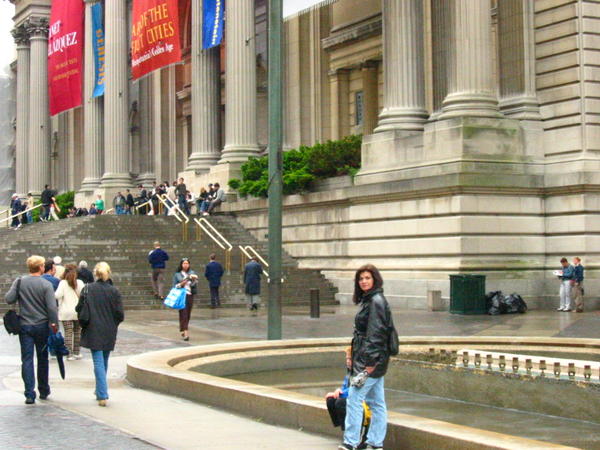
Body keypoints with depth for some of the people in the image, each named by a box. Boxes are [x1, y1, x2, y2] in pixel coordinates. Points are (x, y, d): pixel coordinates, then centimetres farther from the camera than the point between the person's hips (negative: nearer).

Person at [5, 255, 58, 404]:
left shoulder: (19, 282, -4)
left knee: (27, 360, 2)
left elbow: (8, 299, -7)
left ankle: (29, 394, -6)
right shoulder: (46, 285, -10)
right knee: (42, 359, 14)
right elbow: (52, 307, -13)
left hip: (24, 326, 1)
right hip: (42, 325, -1)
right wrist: (54, 324, -4)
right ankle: (43, 391, 23)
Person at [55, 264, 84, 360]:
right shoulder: (79, 283, 0)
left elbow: (57, 295, -15)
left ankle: (69, 354, -6)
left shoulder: (63, 283, -5)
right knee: (77, 332, 12)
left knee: (68, 333, -1)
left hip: (66, 312, -2)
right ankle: (76, 353, 17)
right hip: (78, 312, 2)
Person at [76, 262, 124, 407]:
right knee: (104, 361, 18)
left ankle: (102, 396, -12)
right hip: (109, 333, 2)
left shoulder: (87, 289, -6)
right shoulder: (114, 291, -5)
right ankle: (100, 390, 31)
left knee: (98, 362, -3)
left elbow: (80, 309, -5)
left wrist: (84, 324, 12)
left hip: (93, 332, -2)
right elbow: (119, 314, -4)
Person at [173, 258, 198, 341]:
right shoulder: (177, 274, 5)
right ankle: (185, 332, -17)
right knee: (183, 313, -11)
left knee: (188, 314, 8)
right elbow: (174, 286, 6)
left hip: (190, 295, 3)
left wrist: (194, 280, -15)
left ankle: (183, 330, 24)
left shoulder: (192, 273, 10)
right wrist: (181, 284, -11)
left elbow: (195, 286, 3)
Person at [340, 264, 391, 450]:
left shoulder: (376, 301, -14)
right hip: (369, 360, 10)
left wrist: (370, 361, -23)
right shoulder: (367, 300, 16)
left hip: (371, 360, -10)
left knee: (354, 399, -8)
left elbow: (376, 334, -20)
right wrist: (353, 356, 18)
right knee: (376, 402, 11)